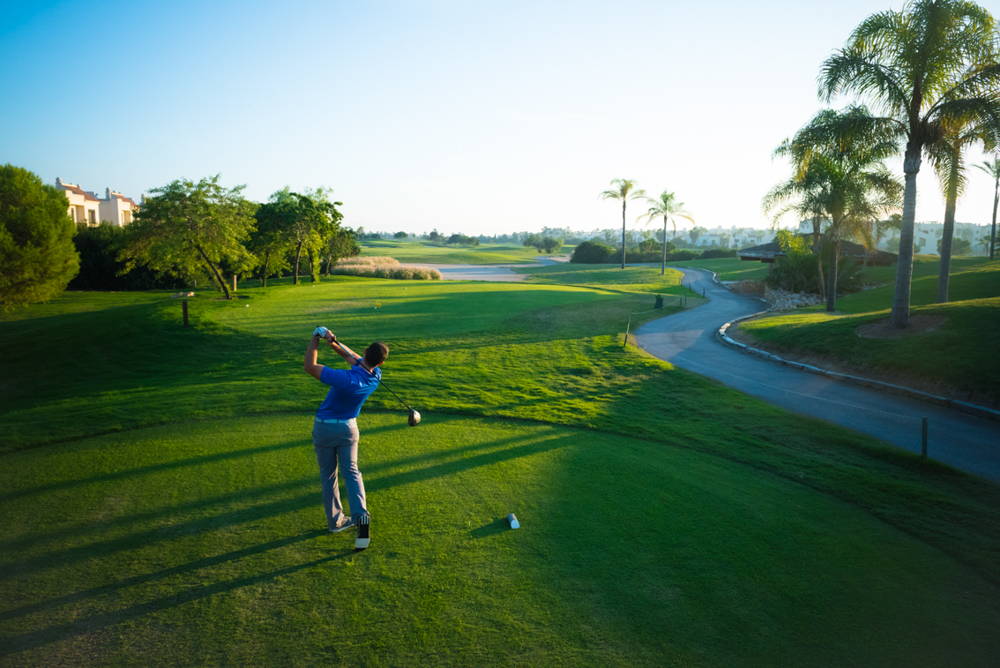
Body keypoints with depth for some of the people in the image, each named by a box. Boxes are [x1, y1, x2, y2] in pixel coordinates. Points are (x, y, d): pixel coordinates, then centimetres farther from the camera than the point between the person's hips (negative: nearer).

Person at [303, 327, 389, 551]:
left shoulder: (347, 379, -34)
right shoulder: (376, 376, -15)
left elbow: (309, 366, -26)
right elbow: (351, 356, 1)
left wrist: (315, 339, -16)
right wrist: (333, 342, -12)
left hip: (324, 428, -3)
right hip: (348, 427, 4)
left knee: (328, 475, 14)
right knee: (351, 472, 9)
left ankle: (335, 520, 21)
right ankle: (361, 516, -11)